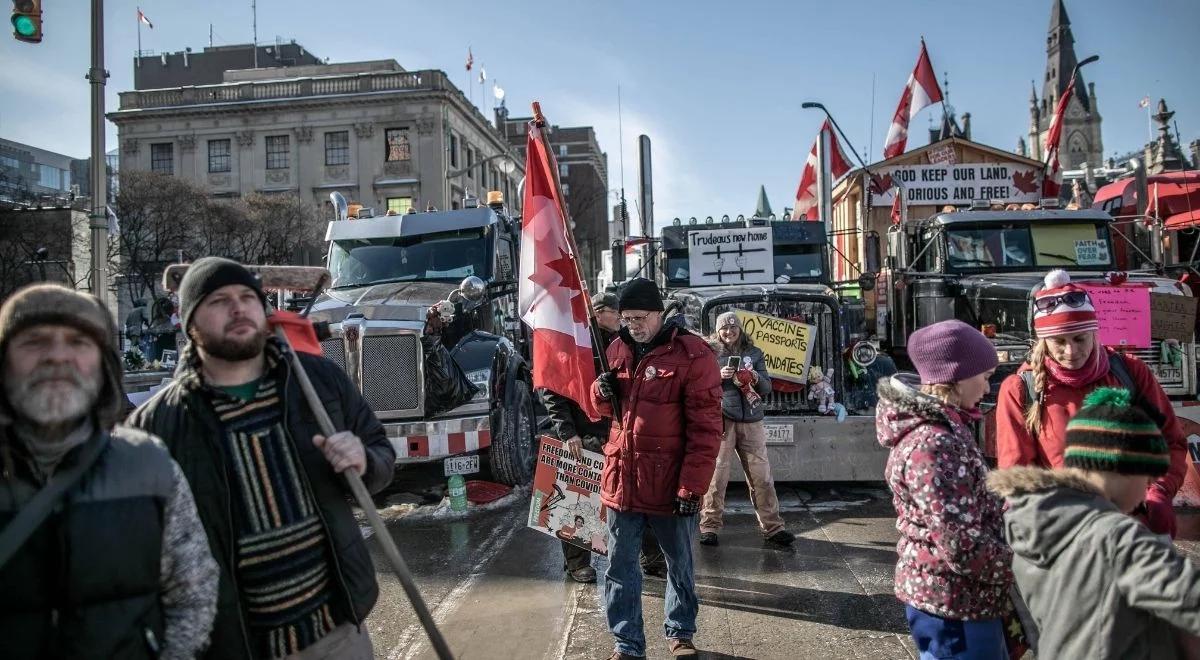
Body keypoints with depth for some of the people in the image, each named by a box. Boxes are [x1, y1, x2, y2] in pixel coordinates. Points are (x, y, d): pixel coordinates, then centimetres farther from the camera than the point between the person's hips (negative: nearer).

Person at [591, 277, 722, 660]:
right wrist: (602, 393, -4)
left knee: (680, 564, 16)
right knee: (620, 567, 11)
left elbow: (705, 428, -14)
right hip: (621, 480, 4)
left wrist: (692, 486, -16)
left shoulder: (692, 355, -13)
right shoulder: (618, 350, 6)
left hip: (669, 483, -4)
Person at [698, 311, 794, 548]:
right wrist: (719, 376, -15)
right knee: (716, 474, -5)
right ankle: (709, 526, 5)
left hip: (751, 421, 3)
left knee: (761, 475, 3)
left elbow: (767, 388, 13)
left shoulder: (754, 353, 14)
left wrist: (756, 379, -8)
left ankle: (772, 527, 11)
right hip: (721, 419, -2)